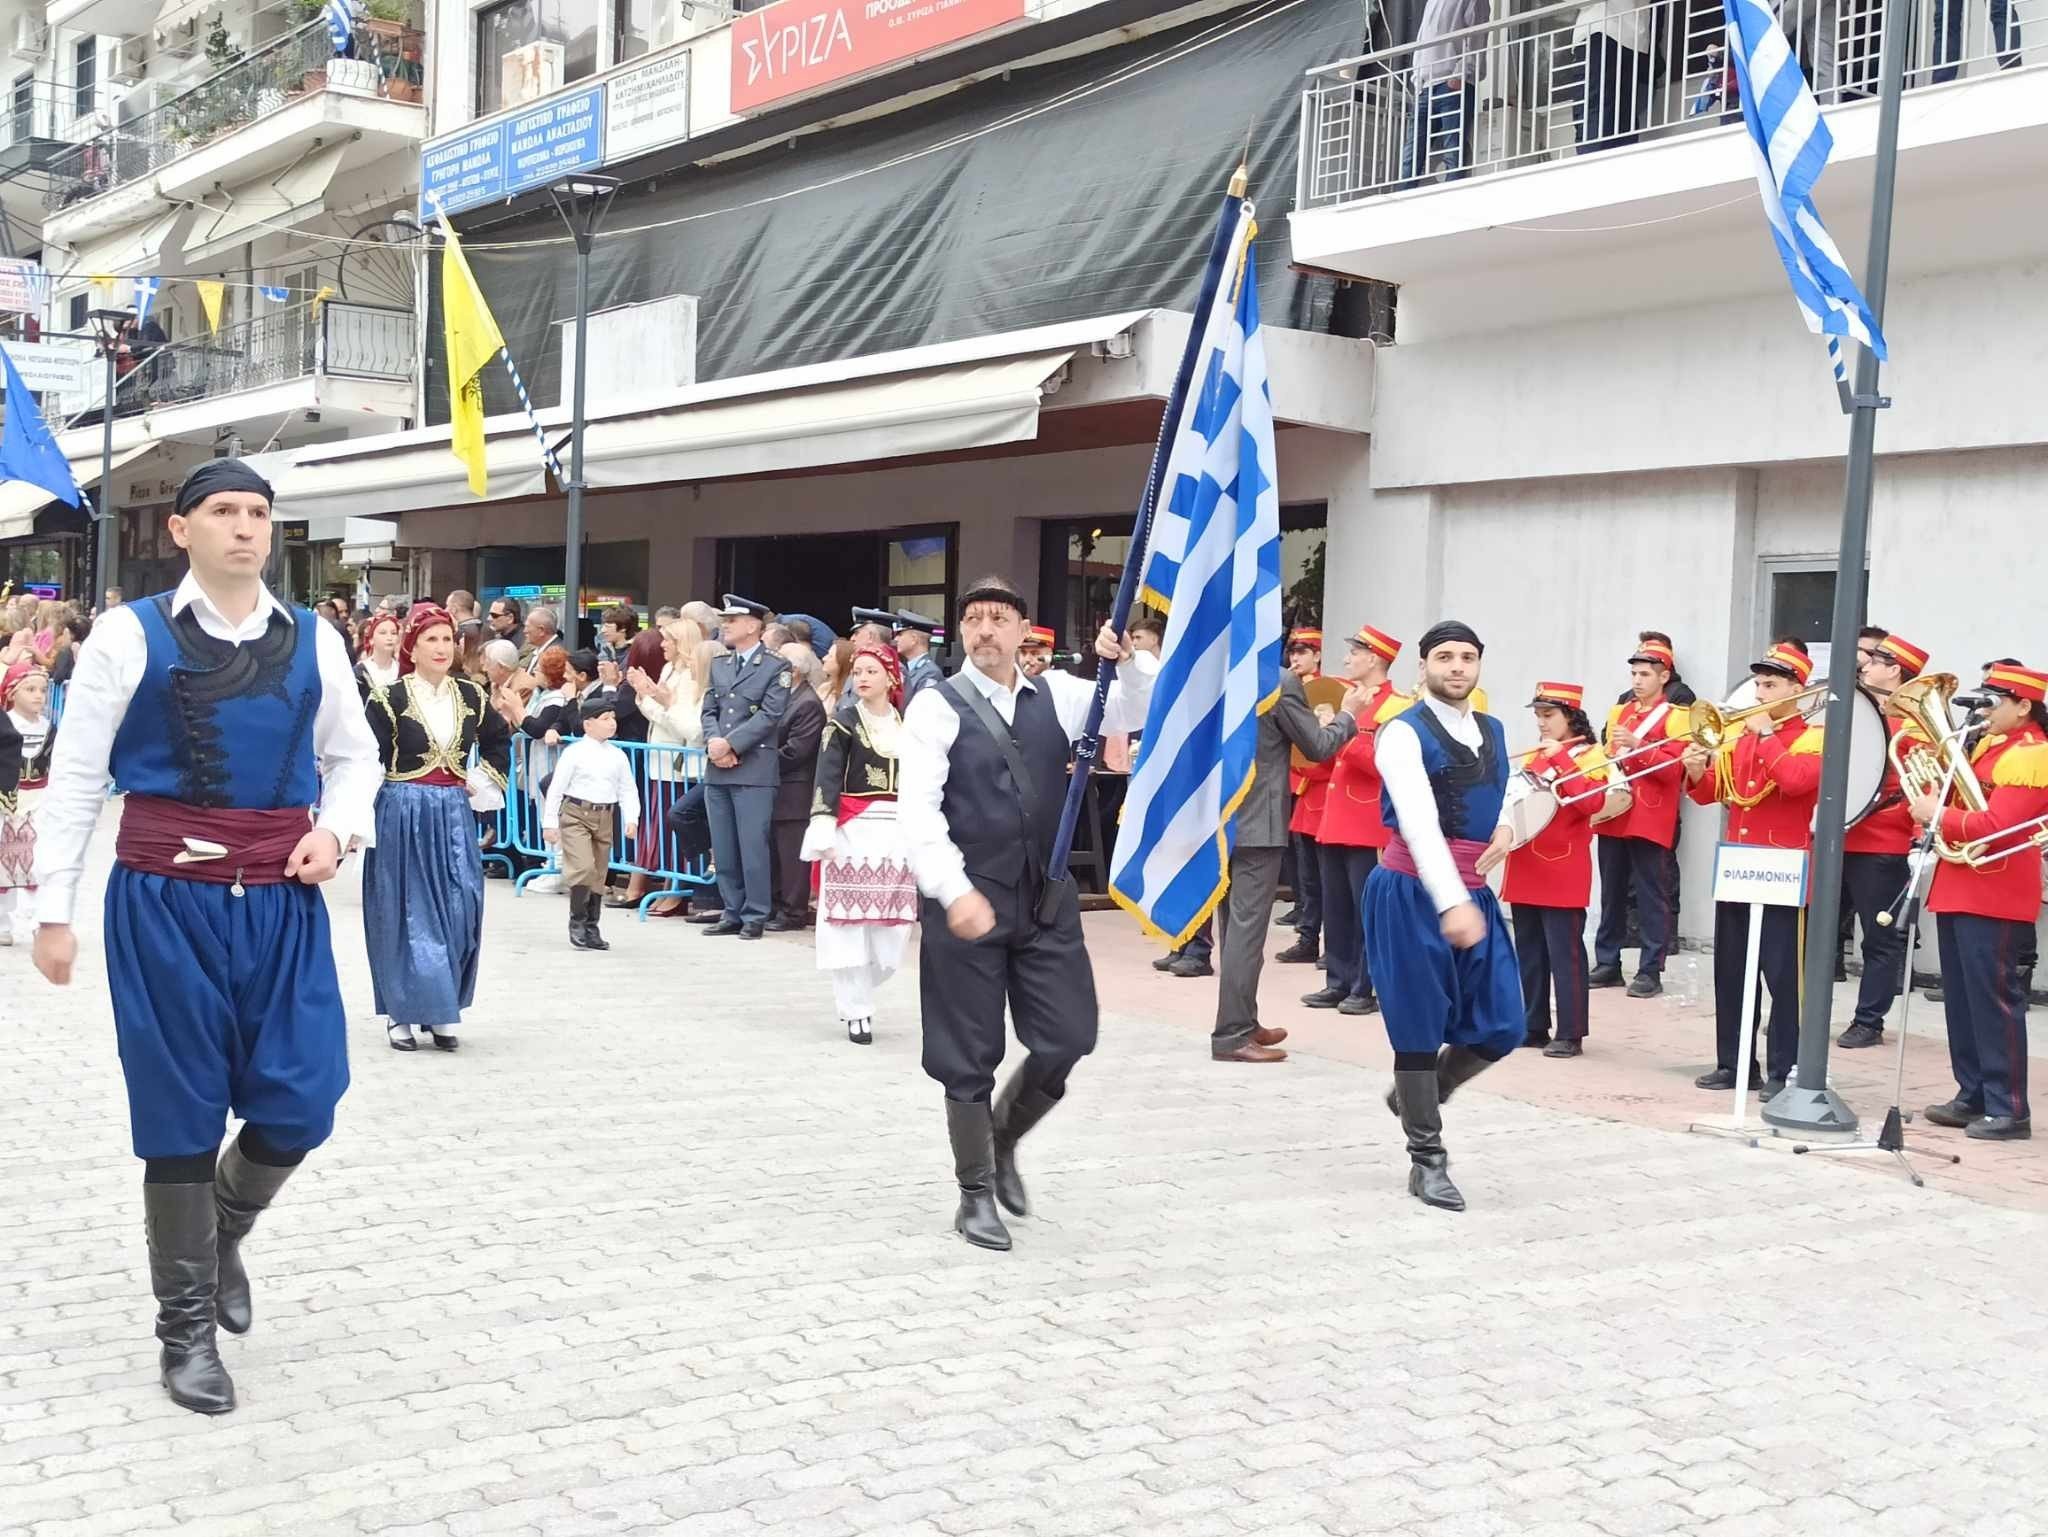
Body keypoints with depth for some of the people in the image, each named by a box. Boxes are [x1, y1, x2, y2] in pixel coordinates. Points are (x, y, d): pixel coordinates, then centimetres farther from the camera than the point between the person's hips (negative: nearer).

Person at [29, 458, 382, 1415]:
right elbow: (75, 777, -1)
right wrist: (53, 909, -3)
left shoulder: (313, 643, 6)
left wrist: (337, 830, -3)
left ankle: (225, 1229, 34)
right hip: (164, 901, -3)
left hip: (282, 900, 3)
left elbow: (354, 755, 17)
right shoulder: (130, 636, -3)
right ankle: (186, 1329, 21)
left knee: (301, 1102, 1)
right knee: (180, 1112, 5)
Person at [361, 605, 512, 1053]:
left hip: (455, 815, 4)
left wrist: (486, 782, 12)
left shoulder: (470, 696, 6)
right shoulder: (389, 700, -7)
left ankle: (440, 1010, 14)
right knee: (406, 914, 1)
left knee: (458, 912, 2)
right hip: (403, 815, -4)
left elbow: (499, 739, 24)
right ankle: (402, 1013, 10)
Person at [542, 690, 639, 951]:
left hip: (604, 817, 5)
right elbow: (556, 788, -4)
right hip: (576, 814, -5)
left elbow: (628, 790, 8)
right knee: (583, 867, -19)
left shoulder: (617, 756, 7)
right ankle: (577, 921, -3)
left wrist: (631, 820, -5)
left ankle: (591, 927, 20)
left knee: (599, 874, 9)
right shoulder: (574, 752, -6)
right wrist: (549, 823, -5)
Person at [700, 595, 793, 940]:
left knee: (753, 846, -5)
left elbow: (769, 715, -11)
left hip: (754, 770, -6)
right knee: (723, 848, 9)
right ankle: (732, 912, 17)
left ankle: (755, 916, 2)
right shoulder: (719, 665, 18)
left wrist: (730, 744, -14)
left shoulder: (777, 667, -2)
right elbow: (709, 710, 13)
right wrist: (713, 742, -7)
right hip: (717, 770, 6)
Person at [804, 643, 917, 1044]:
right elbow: (827, 777, -8)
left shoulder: (907, 724, 11)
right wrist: (823, 829, -19)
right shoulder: (844, 722, -1)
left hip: (899, 832, 4)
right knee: (850, 923, -3)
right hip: (854, 830, -4)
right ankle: (856, 1012, 7)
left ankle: (856, 994, 25)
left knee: (892, 928, 3)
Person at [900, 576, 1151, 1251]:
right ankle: (976, 1194, 21)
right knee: (969, 1056, 4)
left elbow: (1142, 711, 7)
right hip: (967, 902, -4)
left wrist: (1129, 662, -12)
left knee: (1066, 1039, 5)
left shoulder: (1057, 695, 8)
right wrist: (954, 891, -25)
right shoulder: (937, 706, -6)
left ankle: (1002, 1140, 32)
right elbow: (917, 809, -14)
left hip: (1048, 898, 4)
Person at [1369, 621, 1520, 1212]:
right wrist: (1450, 902, -34)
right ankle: (1428, 1161, 12)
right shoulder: (1403, 732, -12)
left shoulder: (1494, 732, 11)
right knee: (1421, 1029, 0)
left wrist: (1504, 827, 6)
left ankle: (1415, 1095, 30)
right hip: (1414, 894, -7)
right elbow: (1419, 824, -23)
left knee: (1499, 1028, 4)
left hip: (1474, 893, 7)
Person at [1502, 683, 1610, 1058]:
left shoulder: (1590, 755, -3)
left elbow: (1591, 802, -18)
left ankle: (1570, 1034, -1)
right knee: (1529, 954, 10)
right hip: (1525, 869, 7)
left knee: (1565, 954, -5)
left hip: (1563, 870, -7)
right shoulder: (1532, 756, 16)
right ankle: (1534, 1027, 18)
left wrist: (1558, 759, -18)